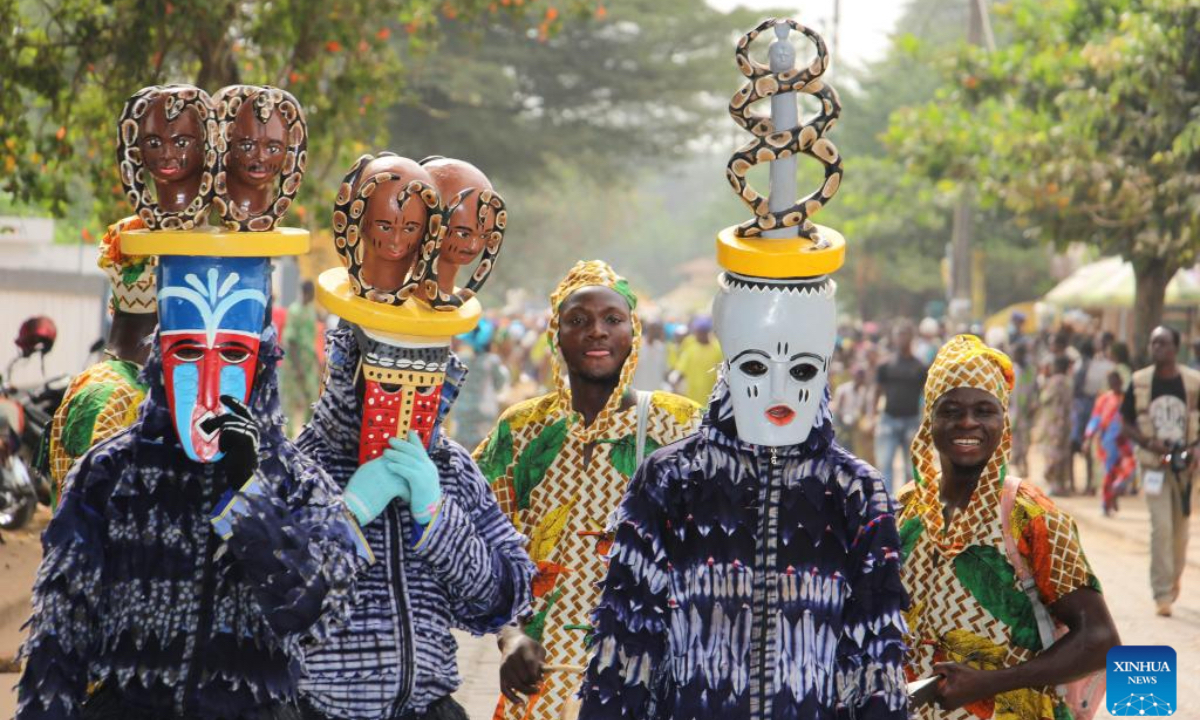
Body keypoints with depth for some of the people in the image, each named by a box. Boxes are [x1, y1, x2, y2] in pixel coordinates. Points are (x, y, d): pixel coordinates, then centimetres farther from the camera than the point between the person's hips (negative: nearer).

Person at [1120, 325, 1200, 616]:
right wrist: (1148, 442, -15)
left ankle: (1174, 579, 37)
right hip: (1153, 463, -1)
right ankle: (1162, 594, -7)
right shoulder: (1139, 382, -4)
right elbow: (1126, 423, 3)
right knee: (1161, 526, -11)